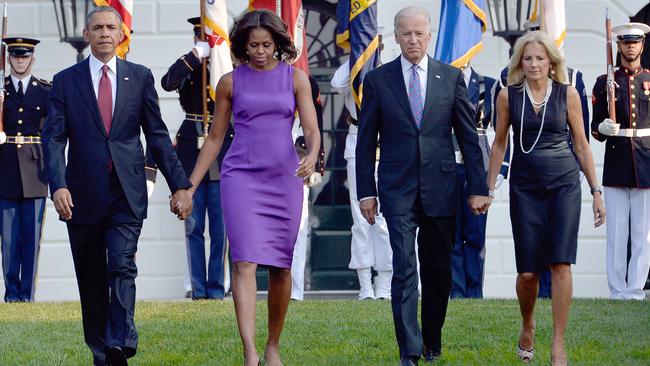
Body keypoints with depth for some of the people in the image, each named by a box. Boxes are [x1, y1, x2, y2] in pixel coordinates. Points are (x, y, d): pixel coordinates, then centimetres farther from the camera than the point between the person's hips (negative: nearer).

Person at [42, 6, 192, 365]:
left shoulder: (140, 77, 6)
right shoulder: (65, 81, 4)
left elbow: (157, 135, 8)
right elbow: (54, 138, -3)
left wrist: (179, 184, 3)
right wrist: (58, 185, -19)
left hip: (127, 194, -1)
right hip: (83, 195, 1)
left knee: (122, 268, -14)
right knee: (91, 279, 8)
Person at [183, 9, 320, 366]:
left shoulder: (296, 78, 4)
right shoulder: (230, 82, 5)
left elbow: (312, 130, -3)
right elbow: (214, 139, 10)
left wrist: (312, 156, -26)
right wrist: (189, 187, 6)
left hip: (284, 178, 1)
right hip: (241, 176, -1)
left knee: (280, 266, 6)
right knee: (245, 261, -15)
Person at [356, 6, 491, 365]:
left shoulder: (451, 77, 5)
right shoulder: (378, 80, 3)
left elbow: (468, 135, 5)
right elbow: (366, 141, 6)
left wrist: (479, 187, 1)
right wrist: (365, 192, 1)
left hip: (440, 186, 2)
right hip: (398, 189, -2)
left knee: (438, 269, 8)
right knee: (405, 267, -10)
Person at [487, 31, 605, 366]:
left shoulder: (567, 94, 0)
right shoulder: (508, 96, 2)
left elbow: (581, 145, 5)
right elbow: (499, 144, 11)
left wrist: (596, 191, 4)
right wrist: (488, 188, 8)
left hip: (564, 183, -1)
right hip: (525, 187, 1)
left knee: (560, 263, -11)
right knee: (528, 271, -1)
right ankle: (527, 327, 28)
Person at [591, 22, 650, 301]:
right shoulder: (605, 82, 7)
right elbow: (595, 127, 8)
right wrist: (603, 128, -15)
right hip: (616, 166, 0)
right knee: (616, 233, 0)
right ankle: (618, 291, 4)